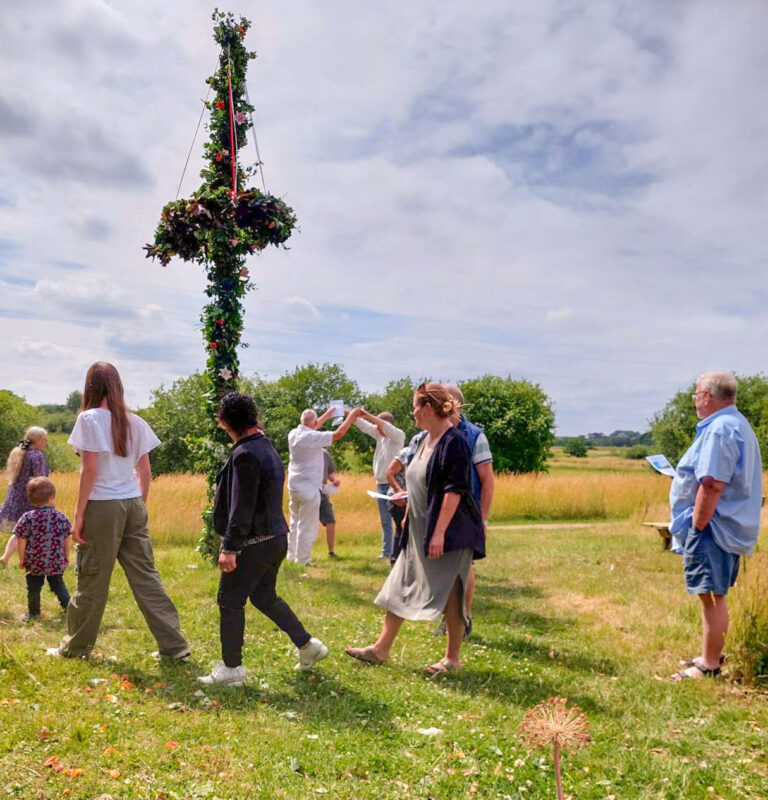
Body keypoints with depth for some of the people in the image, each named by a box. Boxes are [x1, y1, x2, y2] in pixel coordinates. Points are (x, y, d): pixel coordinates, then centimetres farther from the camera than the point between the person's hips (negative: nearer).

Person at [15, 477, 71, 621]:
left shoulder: (27, 518, -13)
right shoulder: (61, 517, -8)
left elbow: (22, 541, -9)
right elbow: (66, 540, 0)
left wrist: (21, 559, 4)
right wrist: (67, 556, 14)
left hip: (34, 562, -1)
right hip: (56, 562, 1)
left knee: (33, 588, 15)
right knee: (58, 584, 18)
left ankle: (33, 612, 25)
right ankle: (67, 605, 22)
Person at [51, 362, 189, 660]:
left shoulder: (90, 418, -8)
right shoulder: (134, 422, 8)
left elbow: (90, 469, -13)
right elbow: (145, 472, 8)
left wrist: (78, 515, -8)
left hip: (102, 506, -5)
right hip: (132, 505, 5)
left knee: (93, 579, 7)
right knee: (145, 575, 8)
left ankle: (76, 646, 24)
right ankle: (173, 644, 8)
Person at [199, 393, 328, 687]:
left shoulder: (245, 454, -19)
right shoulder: (268, 447, 10)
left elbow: (242, 507, -22)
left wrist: (229, 548, -19)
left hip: (254, 543, -10)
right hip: (276, 537, 10)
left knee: (230, 601, 4)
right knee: (264, 596, 22)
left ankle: (231, 668, 15)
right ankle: (307, 645, 26)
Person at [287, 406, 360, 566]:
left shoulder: (293, 434, 2)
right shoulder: (312, 437, -19)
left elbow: (309, 428, 23)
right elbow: (338, 434, -17)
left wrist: (327, 416, 31)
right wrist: (351, 416, -5)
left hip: (293, 487, 8)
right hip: (309, 488, -8)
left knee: (294, 524, 18)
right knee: (307, 527, 1)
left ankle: (291, 557, 25)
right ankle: (302, 561, 4)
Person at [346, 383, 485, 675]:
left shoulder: (453, 442, -17)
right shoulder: (425, 440, 11)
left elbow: (455, 491, -22)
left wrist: (439, 532, -25)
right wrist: (408, 517, 21)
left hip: (449, 532, -10)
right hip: (419, 532, 10)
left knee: (449, 595, 2)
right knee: (399, 587, 12)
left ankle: (452, 658, 17)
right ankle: (381, 649, 21)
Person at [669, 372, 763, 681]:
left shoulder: (720, 429, -19)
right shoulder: (737, 424, 16)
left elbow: (713, 484, -25)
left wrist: (697, 526, -21)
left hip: (713, 526, -11)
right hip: (728, 525, 11)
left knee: (712, 595, -3)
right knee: (714, 595, 18)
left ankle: (710, 666, 5)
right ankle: (710, 655, 30)